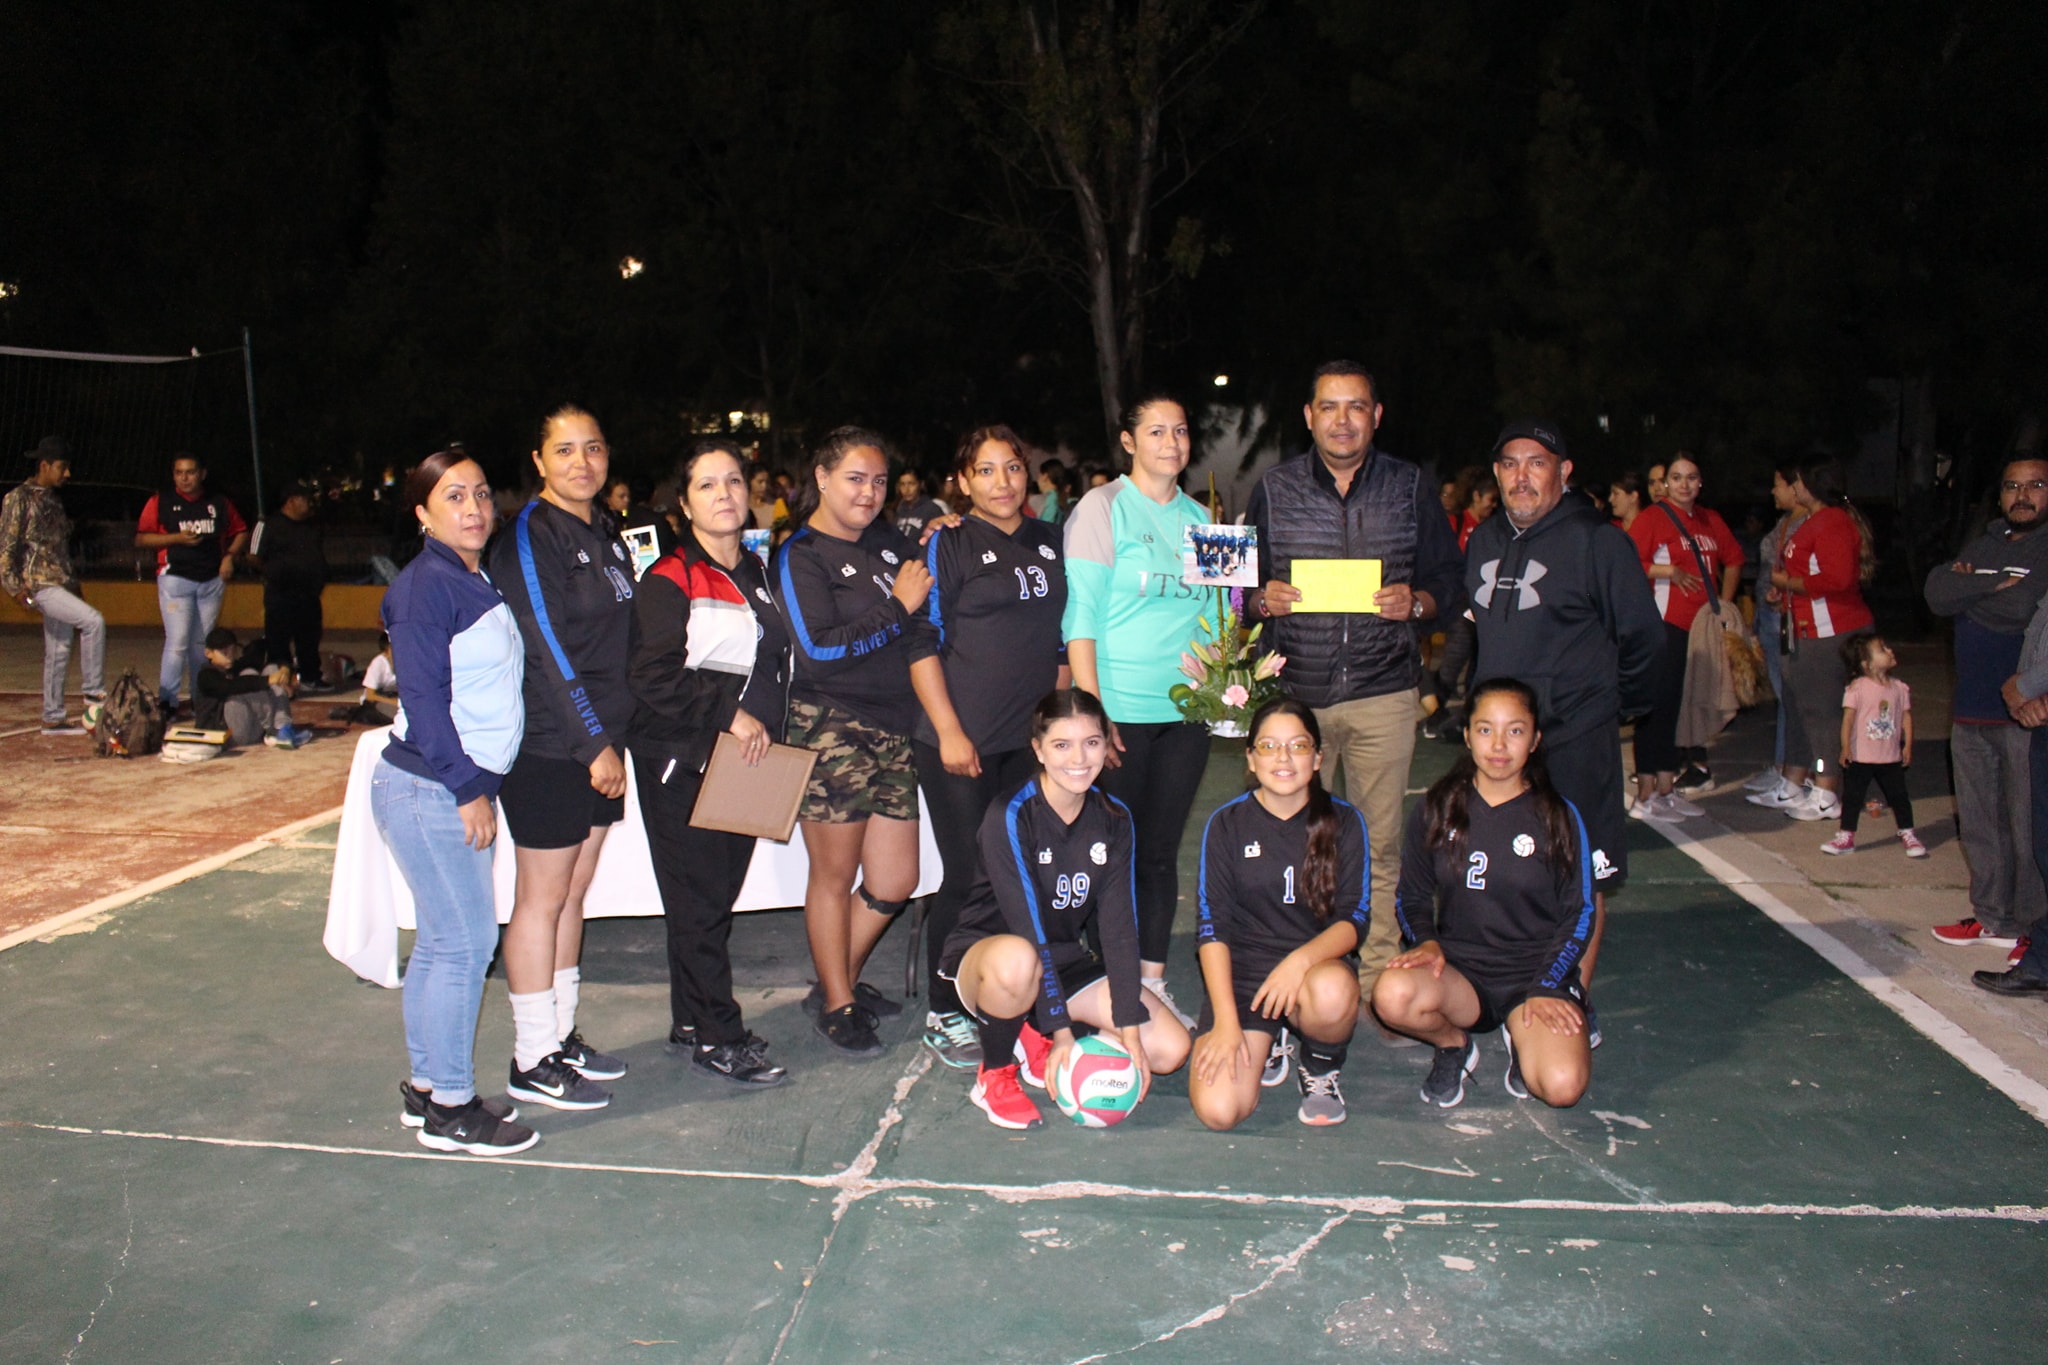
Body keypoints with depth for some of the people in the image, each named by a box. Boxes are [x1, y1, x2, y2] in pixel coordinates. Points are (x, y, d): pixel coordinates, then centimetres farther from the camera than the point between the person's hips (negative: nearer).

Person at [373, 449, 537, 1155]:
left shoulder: (478, 583, 14)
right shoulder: (427, 584, -13)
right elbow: (423, 699, -18)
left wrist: (477, 787, 12)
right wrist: (470, 789, -17)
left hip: (459, 788, 9)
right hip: (427, 787, -9)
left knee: (441, 942, 14)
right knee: (465, 942, -5)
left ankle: (426, 1088, 25)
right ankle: (450, 1109, 6)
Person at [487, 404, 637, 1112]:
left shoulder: (605, 534, 13)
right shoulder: (529, 538, -12)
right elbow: (546, 651, -17)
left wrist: (613, 738, 10)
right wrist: (594, 744, -18)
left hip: (599, 742, 8)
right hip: (547, 747, -8)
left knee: (573, 892, 14)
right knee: (542, 899, 1)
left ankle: (561, 1035, 26)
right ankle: (533, 1061, 11)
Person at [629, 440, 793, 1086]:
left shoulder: (758, 574, 16)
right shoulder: (669, 580, -7)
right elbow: (653, 677, -17)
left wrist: (766, 723, 10)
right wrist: (728, 713, -18)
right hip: (681, 762, -7)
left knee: (720, 895, 10)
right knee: (699, 902, -3)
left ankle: (692, 1021, 22)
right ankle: (718, 1037, 5)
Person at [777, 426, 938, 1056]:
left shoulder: (892, 542, 13)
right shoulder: (800, 555, -6)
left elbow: (927, 626, 16)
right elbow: (818, 648, -15)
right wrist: (897, 607, -11)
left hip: (894, 730, 6)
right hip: (831, 727, -6)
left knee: (895, 882, 10)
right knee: (835, 874, 5)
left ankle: (840, 980, 31)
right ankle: (838, 1005, 21)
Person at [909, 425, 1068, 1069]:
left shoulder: (1051, 542, 13)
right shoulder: (948, 543, -3)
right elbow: (921, 642, -7)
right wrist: (949, 732, -13)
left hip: (1033, 738, 5)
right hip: (961, 741, -5)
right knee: (969, 878, -1)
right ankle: (943, 1014, 14)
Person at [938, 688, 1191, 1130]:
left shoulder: (1113, 819, -6)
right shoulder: (1010, 818, -22)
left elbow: (1119, 926, -11)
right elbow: (1029, 930, -25)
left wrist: (1129, 1029, -17)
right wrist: (1061, 1029, -27)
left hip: (1066, 960, 5)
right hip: (985, 951, -5)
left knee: (1170, 1049, -10)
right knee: (1016, 961, -42)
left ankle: (1032, 1036, 7)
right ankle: (995, 1074, -13)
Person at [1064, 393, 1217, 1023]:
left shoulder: (1200, 518, 13)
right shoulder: (1103, 507, -3)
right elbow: (1080, 614, -9)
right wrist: (1092, 712, -15)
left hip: (1186, 710, 5)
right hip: (1121, 708, -5)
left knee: (1161, 851, 10)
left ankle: (1153, 980, 19)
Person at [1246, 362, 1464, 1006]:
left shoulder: (1412, 489, 7)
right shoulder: (1274, 489, 7)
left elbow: (1449, 584, 9)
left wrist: (1416, 603, -12)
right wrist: (1264, 597, -11)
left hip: (1383, 692, 0)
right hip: (1293, 691, 0)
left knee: (1380, 843, 5)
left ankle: (1377, 974, 17)